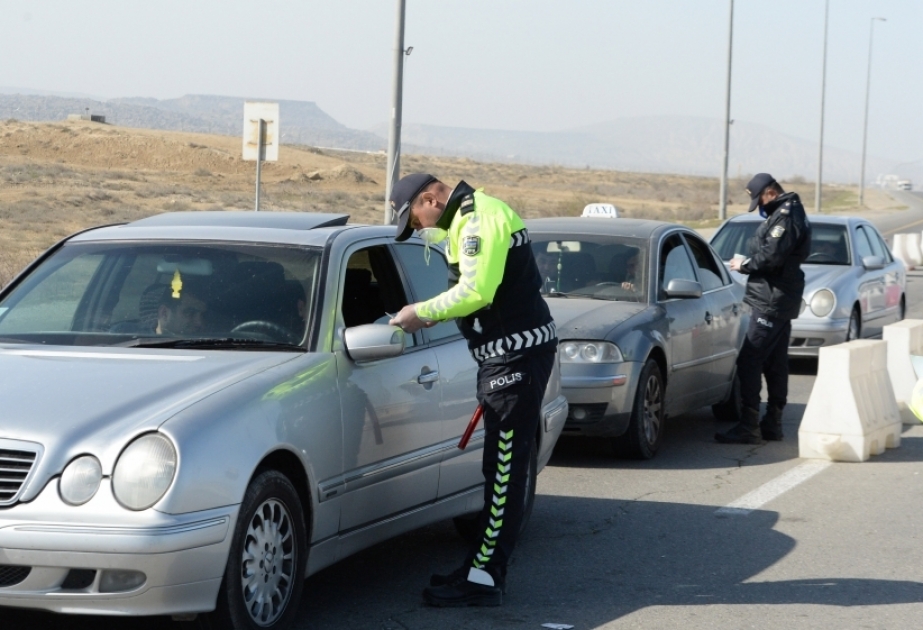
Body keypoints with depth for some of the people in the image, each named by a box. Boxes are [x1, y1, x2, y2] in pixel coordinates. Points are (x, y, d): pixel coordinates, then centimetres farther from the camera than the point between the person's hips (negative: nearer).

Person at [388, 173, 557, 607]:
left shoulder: (480, 218, -16)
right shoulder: (469, 217, 17)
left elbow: (476, 291, -24)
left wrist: (423, 313, -13)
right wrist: (434, 313, 9)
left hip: (518, 352, -11)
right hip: (504, 353, 11)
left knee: (504, 468, -8)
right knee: (502, 466, 13)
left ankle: (484, 578, -7)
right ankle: (481, 569, 19)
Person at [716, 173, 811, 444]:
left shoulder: (785, 216, -17)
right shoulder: (789, 212, 16)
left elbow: (771, 256, -24)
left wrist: (744, 265, -9)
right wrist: (749, 262, 7)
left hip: (771, 301, -11)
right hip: (781, 300, 11)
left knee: (749, 363, -11)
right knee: (775, 365, 15)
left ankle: (749, 426, -13)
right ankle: (772, 424, 21)